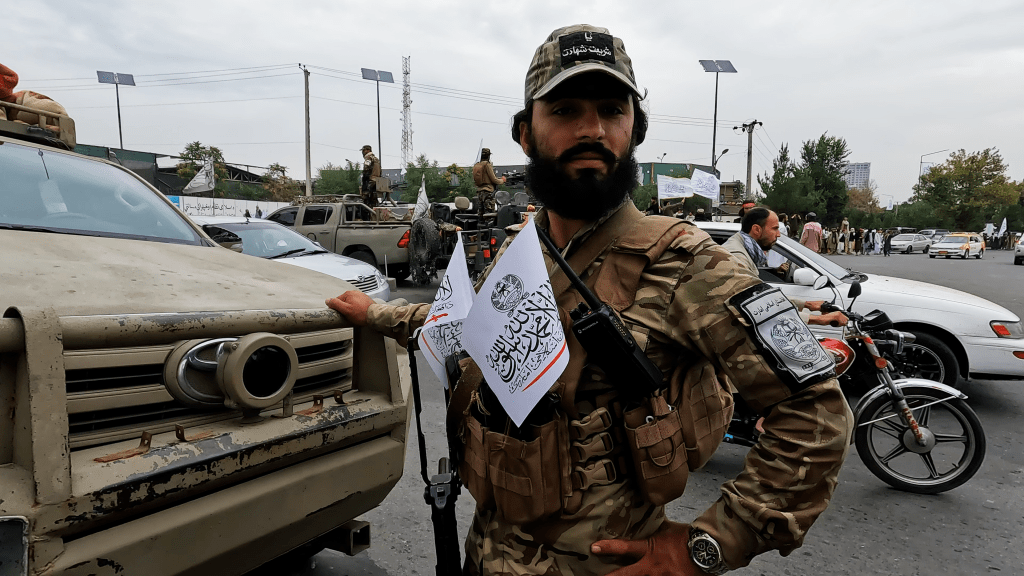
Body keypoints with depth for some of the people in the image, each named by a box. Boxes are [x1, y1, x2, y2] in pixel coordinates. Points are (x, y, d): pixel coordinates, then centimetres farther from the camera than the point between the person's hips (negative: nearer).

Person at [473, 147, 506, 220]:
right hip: (488, 191, -7)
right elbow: (494, 179, -8)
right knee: (489, 212, -7)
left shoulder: (476, 166, 12)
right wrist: (502, 180, 10)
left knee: (480, 213, 9)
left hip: (479, 191, 7)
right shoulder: (487, 164, -8)